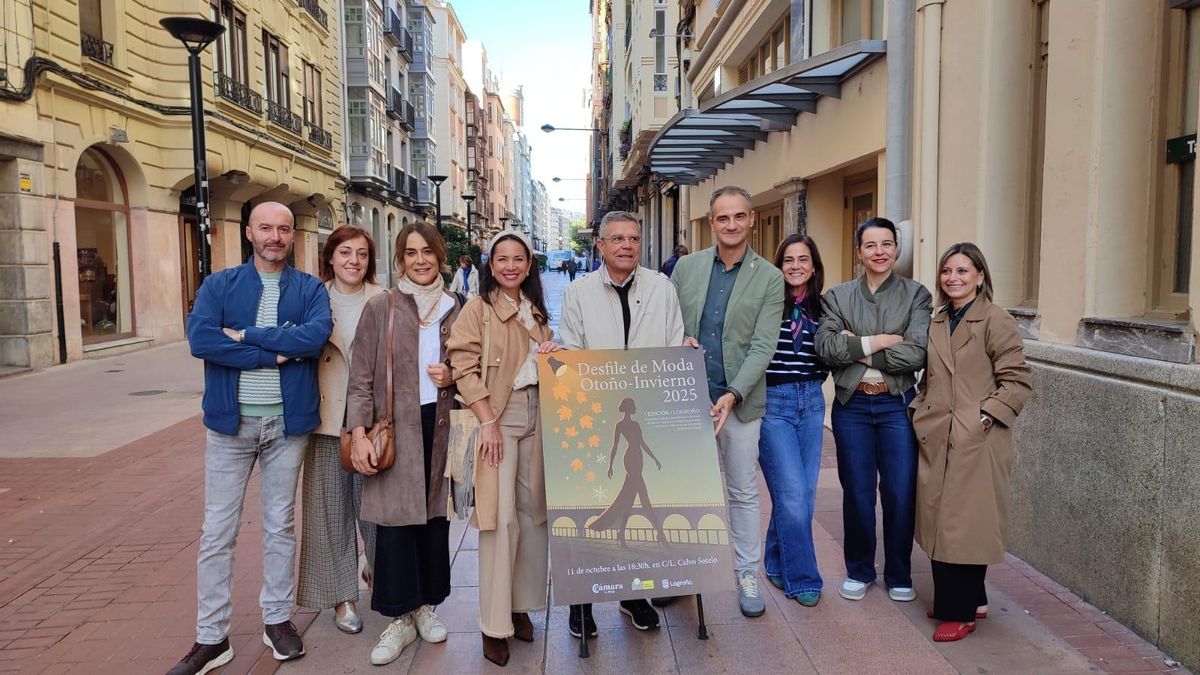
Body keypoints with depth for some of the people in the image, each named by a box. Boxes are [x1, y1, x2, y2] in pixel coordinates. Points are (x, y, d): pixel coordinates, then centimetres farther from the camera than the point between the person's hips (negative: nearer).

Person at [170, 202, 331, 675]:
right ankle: (211, 637, 17)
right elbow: (199, 339, -16)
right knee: (217, 532, 5)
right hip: (230, 421, 0)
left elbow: (317, 335, -17)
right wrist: (276, 354, -17)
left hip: (287, 422, 0)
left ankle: (277, 619, 27)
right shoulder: (219, 285, 2)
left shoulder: (310, 289, 2)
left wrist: (246, 335, -16)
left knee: (280, 526, 12)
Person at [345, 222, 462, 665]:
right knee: (394, 517, -1)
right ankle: (398, 617, 12)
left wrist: (452, 377, -4)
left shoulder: (453, 309, 8)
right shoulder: (380, 307, -2)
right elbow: (361, 378, -4)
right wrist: (359, 433, -13)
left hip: (438, 425, 3)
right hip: (394, 428, -3)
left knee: (434, 514, 10)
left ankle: (426, 605, 26)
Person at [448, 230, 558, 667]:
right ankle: (494, 623, 4)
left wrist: (551, 356, 0)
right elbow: (463, 367, -11)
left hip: (535, 415, 6)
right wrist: (488, 421, -17)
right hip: (497, 416, -6)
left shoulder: (536, 310, 14)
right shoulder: (478, 308, -5)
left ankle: (521, 605, 23)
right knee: (501, 517, -6)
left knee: (533, 511, 9)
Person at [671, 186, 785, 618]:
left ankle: (747, 575, 24)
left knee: (743, 492, 9)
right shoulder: (687, 266, 5)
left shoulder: (769, 278, -3)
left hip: (740, 400, -2)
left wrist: (733, 395, -20)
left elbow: (762, 347, -9)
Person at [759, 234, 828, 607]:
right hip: (772, 403, -5)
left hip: (811, 403, 5)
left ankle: (777, 564, 30)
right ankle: (801, 577, 9)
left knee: (804, 494, 10)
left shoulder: (821, 308, 8)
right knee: (794, 495, -7)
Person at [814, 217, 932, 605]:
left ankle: (899, 576, 24)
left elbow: (916, 354, -12)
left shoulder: (916, 296, 1)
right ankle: (859, 571, 28)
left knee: (900, 494, 5)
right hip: (852, 405, 1)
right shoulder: (837, 297, 5)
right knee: (857, 493, 10)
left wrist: (858, 351, -12)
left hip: (897, 405, -1)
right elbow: (825, 346, -9)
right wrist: (877, 341, -15)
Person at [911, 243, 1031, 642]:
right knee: (940, 522, 12)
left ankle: (961, 611, 12)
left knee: (965, 524, -1)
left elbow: (1017, 382, -10)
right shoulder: (938, 323, 15)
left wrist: (984, 416, -17)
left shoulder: (995, 321, -7)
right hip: (936, 440, 7)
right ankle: (971, 600, 28)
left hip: (975, 442, -7)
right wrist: (919, 410, 9)